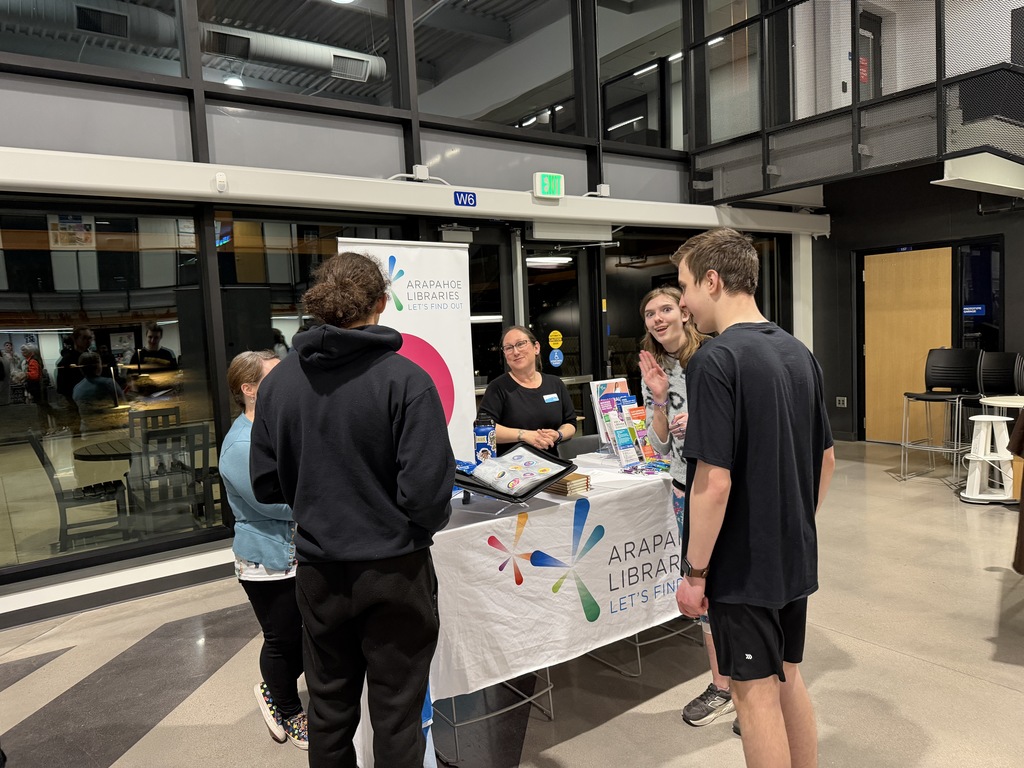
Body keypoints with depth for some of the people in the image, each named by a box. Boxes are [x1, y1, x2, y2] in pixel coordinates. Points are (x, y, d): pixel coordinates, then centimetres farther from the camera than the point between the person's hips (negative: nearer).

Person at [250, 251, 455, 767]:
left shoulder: (278, 381, -3)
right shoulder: (404, 379, -17)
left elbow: (266, 486, 2)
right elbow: (428, 489, -20)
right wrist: (423, 528, 1)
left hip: (319, 570, 4)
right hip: (393, 567, -4)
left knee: (328, 708, 21)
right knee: (396, 713, 13)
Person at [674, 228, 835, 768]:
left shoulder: (716, 361, -21)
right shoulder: (799, 353, 4)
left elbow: (714, 483, -24)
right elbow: (825, 460, 11)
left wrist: (694, 571, -13)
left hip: (742, 565, -8)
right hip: (794, 557, 8)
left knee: (757, 694, 8)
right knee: (788, 679, 22)